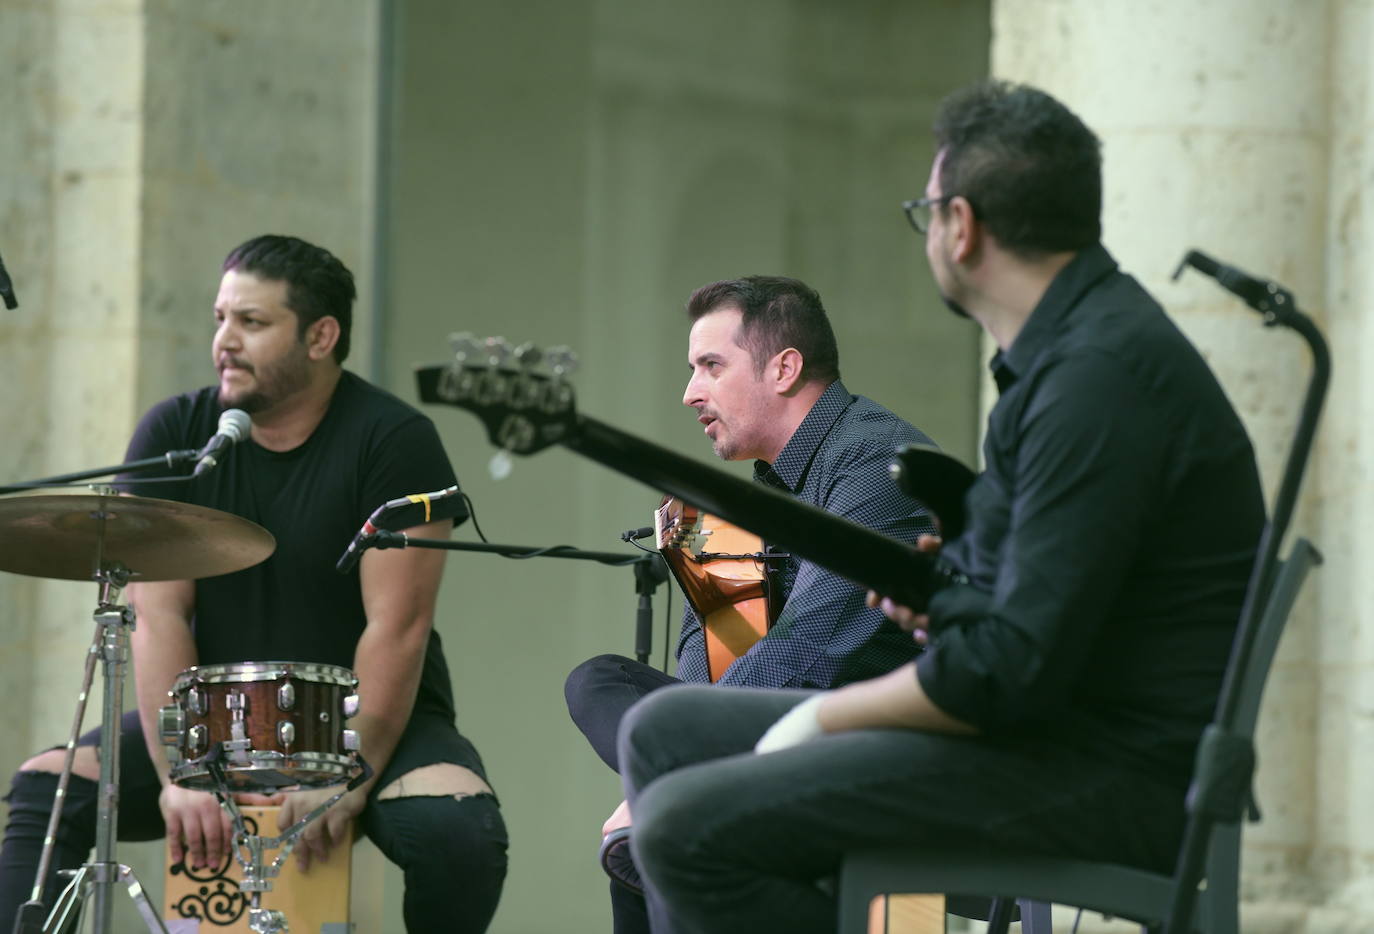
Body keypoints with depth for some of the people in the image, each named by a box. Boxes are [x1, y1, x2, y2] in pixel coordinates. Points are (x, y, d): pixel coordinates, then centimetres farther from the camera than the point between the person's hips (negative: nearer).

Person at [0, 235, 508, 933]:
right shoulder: (174, 436, -3)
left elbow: (396, 629, -20)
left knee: (457, 827, -33)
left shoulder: (394, 442, -13)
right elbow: (158, 614, -11)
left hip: (370, 718, -3)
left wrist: (347, 783, -30)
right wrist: (180, 775, -23)